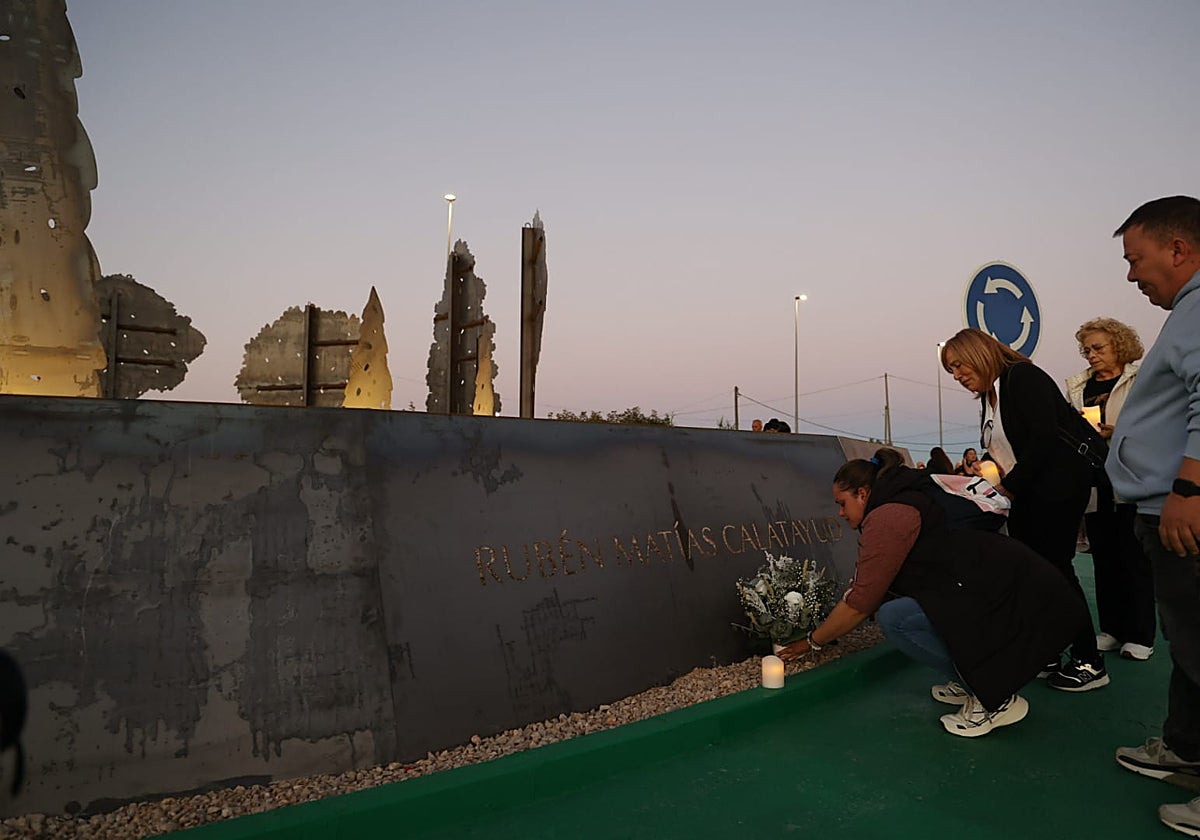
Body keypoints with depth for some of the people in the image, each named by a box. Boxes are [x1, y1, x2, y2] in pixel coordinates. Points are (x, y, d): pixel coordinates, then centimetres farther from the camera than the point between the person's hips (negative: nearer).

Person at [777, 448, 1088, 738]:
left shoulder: (886, 518, -14)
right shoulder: (906, 503, 18)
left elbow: (860, 604, -12)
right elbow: (869, 590, 21)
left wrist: (812, 641, 1)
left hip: (1007, 603, -10)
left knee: (895, 617, -19)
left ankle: (996, 699, -6)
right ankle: (968, 680, 15)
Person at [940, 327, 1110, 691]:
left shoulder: (1023, 377, -11)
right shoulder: (989, 396, 16)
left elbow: (1043, 437, -20)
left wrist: (1008, 488, -17)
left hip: (1061, 481, -9)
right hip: (1026, 491, 9)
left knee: (1054, 566, -7)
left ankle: (1089, 663, 5)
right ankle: (1046, 657, 16)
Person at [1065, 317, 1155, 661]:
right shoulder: (1077, 386, 14)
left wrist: (1115, 432, -21)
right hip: (1093, 481, 5)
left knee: (1133, 558, -2)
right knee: (1104, 558, 8)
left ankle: (1140, 636, 6)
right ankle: (1112, 630, 16)